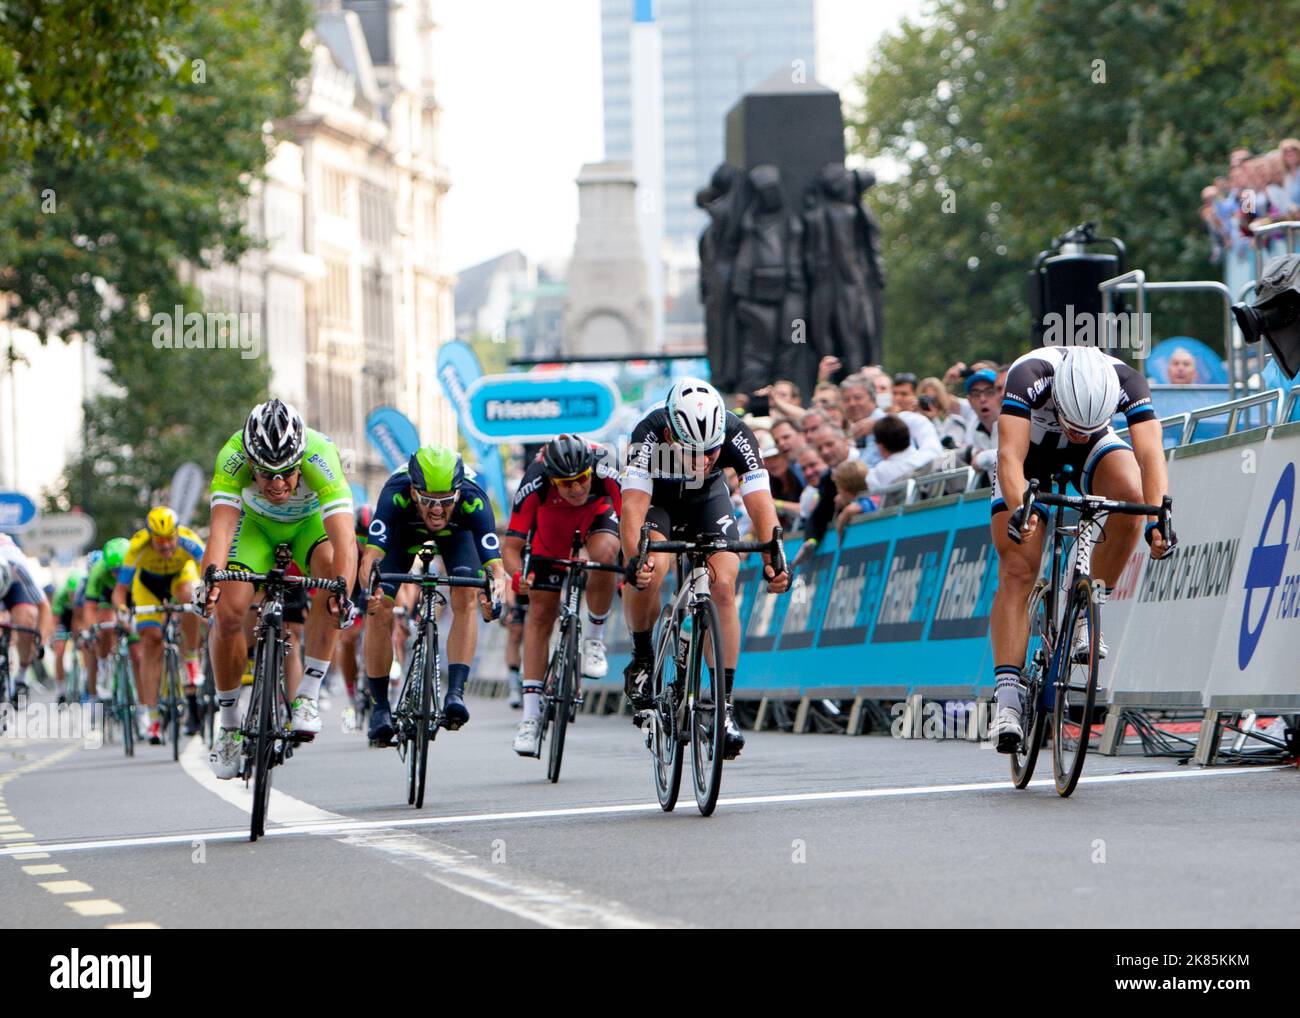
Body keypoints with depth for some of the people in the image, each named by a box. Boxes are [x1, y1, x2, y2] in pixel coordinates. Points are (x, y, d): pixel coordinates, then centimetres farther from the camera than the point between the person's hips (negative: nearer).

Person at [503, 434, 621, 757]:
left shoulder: (606, 472, -37)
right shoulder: (536, 482, -36)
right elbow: (511, 546, -32)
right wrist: (518, 575, -52)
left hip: (598, 513, -1)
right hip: (552, 525, 1)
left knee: (604, 552, -35)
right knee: (541, 613, -5)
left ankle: (595, 638, -12)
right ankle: (531, 713, 1)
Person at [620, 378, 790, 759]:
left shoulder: (736, 435, -33)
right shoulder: (649, 434, -37)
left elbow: (760, 502, -38)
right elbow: (633, 506, -45)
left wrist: (772, 560, -54)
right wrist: (634, 559, -62)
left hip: (707, 500, 2)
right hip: (657, 499, -2)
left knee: (723, 588, -18)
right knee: (650, 571, -31)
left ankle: (724, 704, -12)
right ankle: (642, 659, -5)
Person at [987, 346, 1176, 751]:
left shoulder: (1127, 382, -34)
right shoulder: (1029, 376, -39)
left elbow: (1151, 455, -41)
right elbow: (1010, 454, -47)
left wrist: (1158, 519, -57)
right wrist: (1019, 509, -66)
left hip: (1095, 450, 1)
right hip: (1032, 452, -1)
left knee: (1131, 494, -32)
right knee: (1017, 572, -17)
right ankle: (1007, 699, -21)